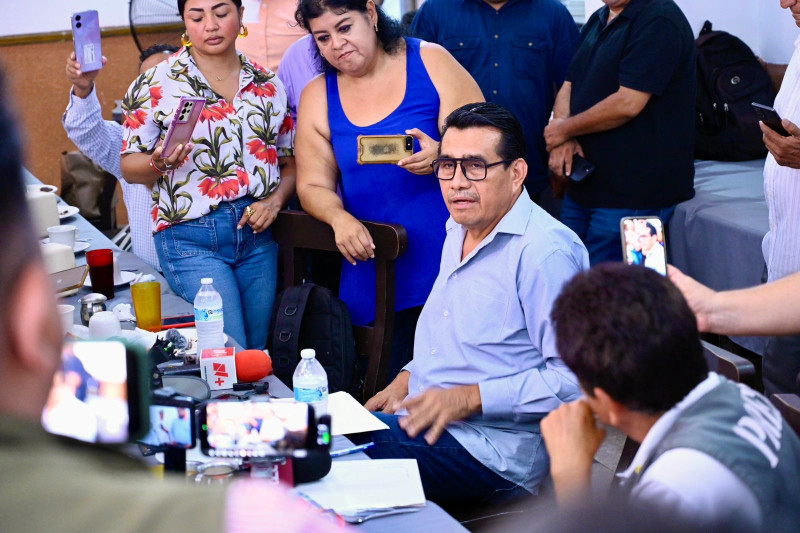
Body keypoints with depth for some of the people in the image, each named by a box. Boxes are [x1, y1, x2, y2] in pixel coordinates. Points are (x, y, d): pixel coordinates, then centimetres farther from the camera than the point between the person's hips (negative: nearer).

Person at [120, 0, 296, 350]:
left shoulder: (268, 85, 9)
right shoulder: (157, 85, -1)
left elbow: (290, 162, 14)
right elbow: (130, 167, 1)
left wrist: (275, 200, -5)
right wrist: (158, 165, -21)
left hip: (257, 234, 4)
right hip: (190, 239, -4)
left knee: (259, 350, 10)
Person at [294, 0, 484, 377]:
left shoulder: (431, 63, 0)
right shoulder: (317, 97, 8)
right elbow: (313, 186, 8)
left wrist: (443, 155, -23)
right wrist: (338, 216, -14)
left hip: (452, 262, -2)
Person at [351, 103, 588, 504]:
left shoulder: (547, 253, -18)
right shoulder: (460, 230, 14)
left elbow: (573, 377, -22)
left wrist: (471, 398, -21)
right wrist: (408, 379, 13)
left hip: (494, 451, -9)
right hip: (424, 415, 9)